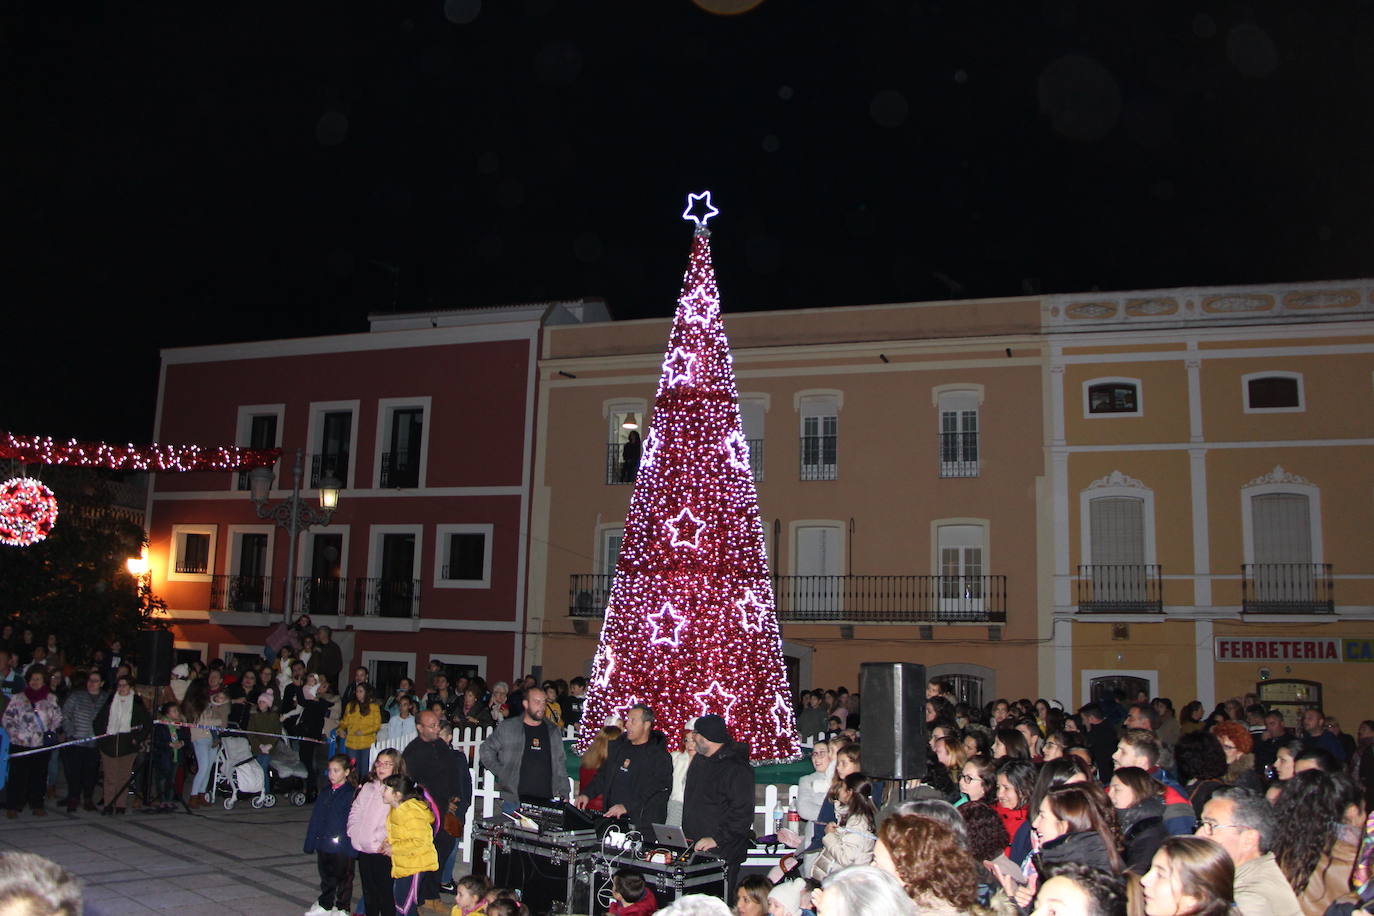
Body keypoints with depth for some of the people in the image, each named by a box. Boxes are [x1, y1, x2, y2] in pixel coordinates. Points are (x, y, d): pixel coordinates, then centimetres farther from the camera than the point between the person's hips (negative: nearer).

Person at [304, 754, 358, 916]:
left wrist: (351, 845, -20)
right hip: (323, 844, 6)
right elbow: (315, 818, 11)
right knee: (326, 877, 20)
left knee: (343, 877, 9)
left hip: (343, 847, -6)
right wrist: (311, 842, 10)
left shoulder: (353, 793, -14)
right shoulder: (326, 792, 6)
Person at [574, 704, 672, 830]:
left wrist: (627, 806, -21)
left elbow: (660, 791, -14)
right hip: (610, 818, 5)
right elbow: (603, 776, 26)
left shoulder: (659, 755, -6)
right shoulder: (618, 746, 16)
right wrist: (586, 794, 10)